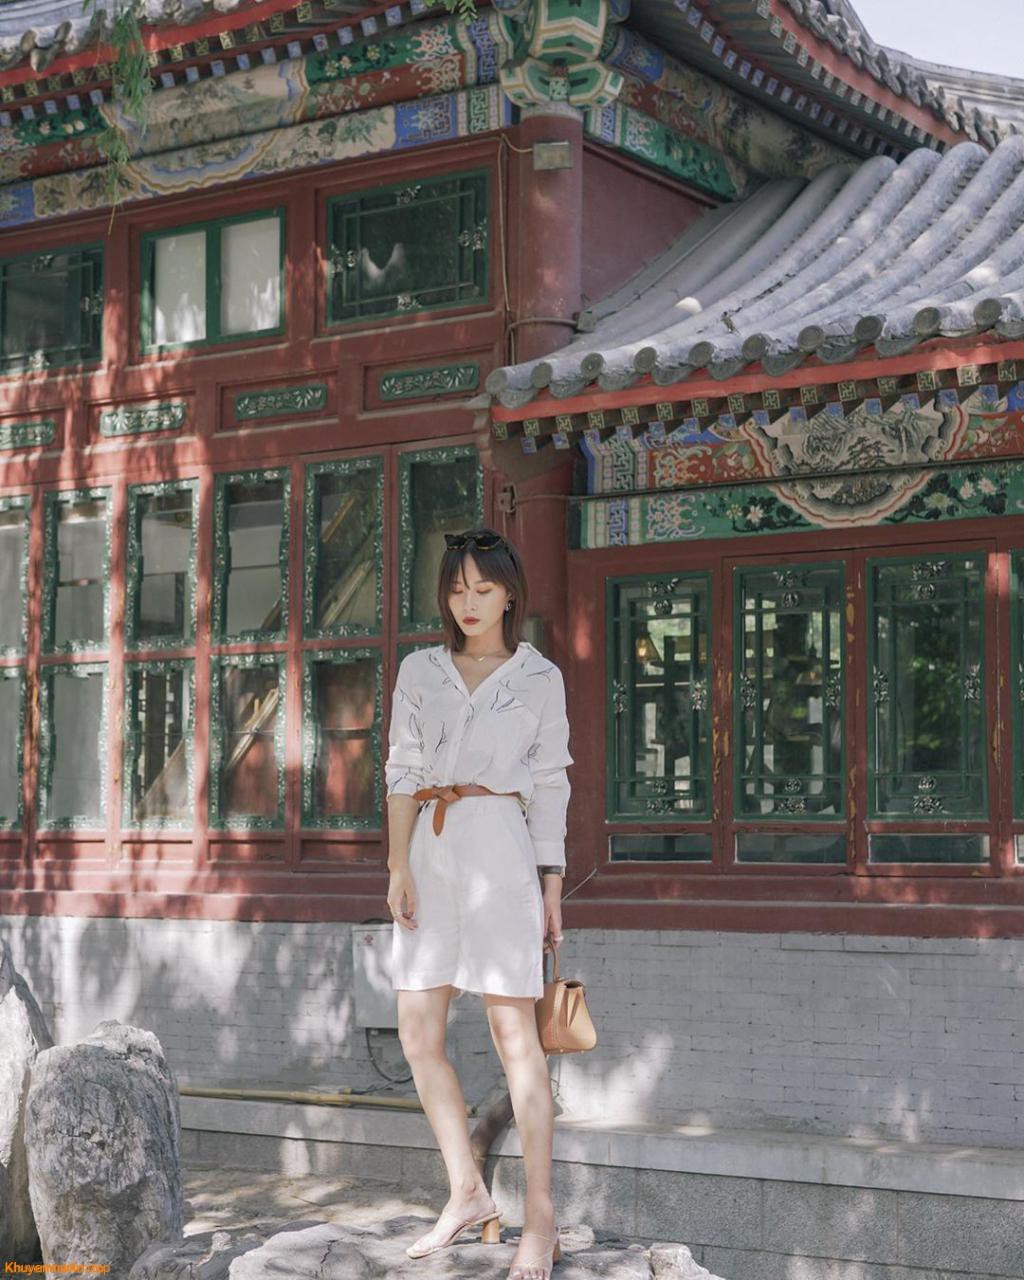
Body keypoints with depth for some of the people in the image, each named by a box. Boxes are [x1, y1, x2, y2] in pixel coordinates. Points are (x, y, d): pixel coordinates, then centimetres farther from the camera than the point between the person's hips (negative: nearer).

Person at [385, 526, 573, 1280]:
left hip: (498, 846, -4)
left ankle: (541, 1220, -3)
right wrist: (399, 865, -5)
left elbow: (549, 787, 6)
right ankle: (468, 1195, 16)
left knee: (513, 1031, -8)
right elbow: (404, 773, 6)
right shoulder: (420, 670, 12)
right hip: (430, 851, 4)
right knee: (418, 1034, 3)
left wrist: (552, 887, 1)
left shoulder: (539, 677, 6)